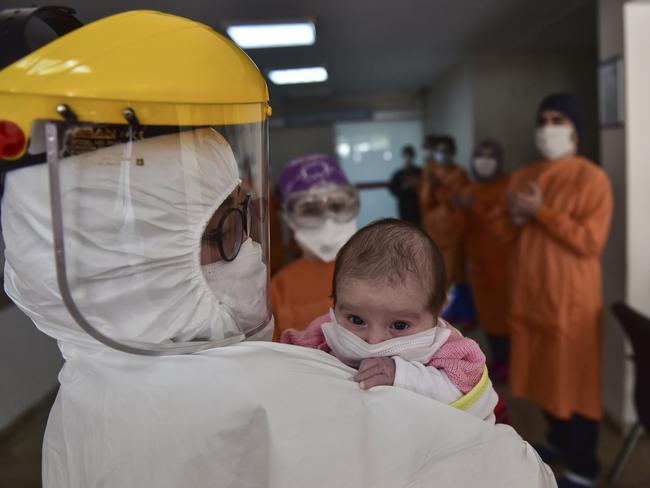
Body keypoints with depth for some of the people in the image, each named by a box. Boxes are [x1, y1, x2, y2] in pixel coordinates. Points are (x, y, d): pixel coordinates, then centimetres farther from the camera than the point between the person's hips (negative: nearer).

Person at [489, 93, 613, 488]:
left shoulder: (591, 178, -10)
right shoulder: (523, 177, 10)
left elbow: (590, 241, -19)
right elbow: (502, 229, 13)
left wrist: (540, 212, -19)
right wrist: (514, 216, -9)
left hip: (571, 298, -6)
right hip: (529, 292, 7)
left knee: (576, 378, 3)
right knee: (545, 372, 19)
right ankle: (559, 439, 39)